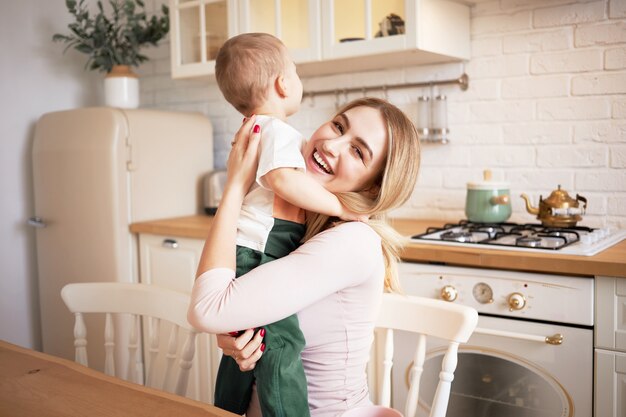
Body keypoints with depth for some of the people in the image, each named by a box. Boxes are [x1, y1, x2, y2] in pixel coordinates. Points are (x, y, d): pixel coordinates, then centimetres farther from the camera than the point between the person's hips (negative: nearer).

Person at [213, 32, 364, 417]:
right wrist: (339, 206, -22)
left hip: (242, 257, 11)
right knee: (281, 346, -11)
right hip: (257, 256, -11)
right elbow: (286, 179, -29)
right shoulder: (278, 131, -11)